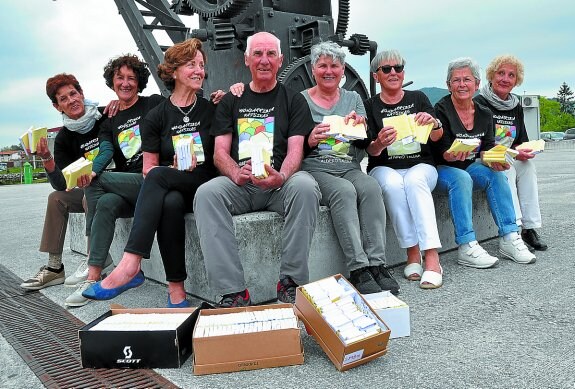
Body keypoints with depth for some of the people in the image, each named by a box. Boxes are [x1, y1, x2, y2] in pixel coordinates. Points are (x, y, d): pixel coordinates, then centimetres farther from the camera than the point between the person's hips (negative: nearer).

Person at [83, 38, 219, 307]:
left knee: (157, 177, -31)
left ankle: (130, 265, -36)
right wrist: (175, 169, -14)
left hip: (204, 185, -1)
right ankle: (176, 289, -32)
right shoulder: (156, 118, 8)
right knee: (171, 203, -37)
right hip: (166, 190, 1)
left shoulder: (211, 110, 10)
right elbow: (148, 167, 6)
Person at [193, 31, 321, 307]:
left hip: (280, 184, -1)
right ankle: (233, 292, -29)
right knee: (206, 193, -30)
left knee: (306, 186, -34)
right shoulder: (230, 102, 18)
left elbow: (295, 149, 1)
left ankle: (291, 282, -23)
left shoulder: (293, 100, 14)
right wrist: (236, 174, -17)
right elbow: (220, 152, 8)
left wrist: (281, 176, -23)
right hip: (239, 185, 1)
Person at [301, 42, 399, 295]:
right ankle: (358, 269, -33)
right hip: (315, 169, -3)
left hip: (349, 167, 3)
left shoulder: (353, 99, 19)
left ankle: (377, 264, -30)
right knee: (344, 190, -33)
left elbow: (362, 149, 12)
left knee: (371, 187, -29)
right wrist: (311, 140, -18)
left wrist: (360, 127, -9)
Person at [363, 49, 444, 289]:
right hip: (385, 169, 0)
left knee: (413, 180, -34)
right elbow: (371, 152, -2)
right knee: (392, 183, -35)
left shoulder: (418, 98, 11)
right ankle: (413, 253, -27)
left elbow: (437, 137, 3)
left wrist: (433, 123, -20)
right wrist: (380, 143, -26)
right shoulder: (370, 106, 7)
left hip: (421, 167, 1)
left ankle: (432, 257, -38)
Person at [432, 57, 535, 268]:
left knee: (497, 174, -21)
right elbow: (442, 151, -17)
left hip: (471, 166, 5)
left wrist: (494, 160, -20)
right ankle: (466, 247, -35)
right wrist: (452, 155, -40)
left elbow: (488, 147, 2)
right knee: (461, 178, -34)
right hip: (441, 169, -5)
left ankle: (509, 238, -17)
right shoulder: (441, 110, -11)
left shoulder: (484, 114, 7)